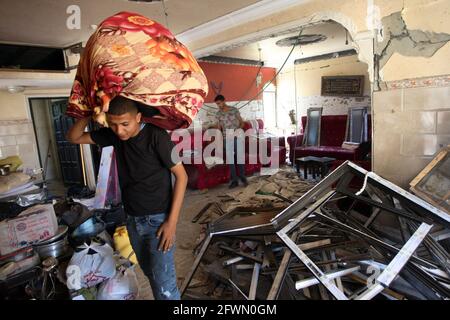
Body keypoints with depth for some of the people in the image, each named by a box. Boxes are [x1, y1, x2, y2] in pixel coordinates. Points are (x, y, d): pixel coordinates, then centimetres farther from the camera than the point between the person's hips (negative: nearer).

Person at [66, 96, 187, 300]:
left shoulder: (156, 136, -20)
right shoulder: (113, 134, -2)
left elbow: (181, 176, -16)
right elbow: (74, 137, 9)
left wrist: (172, 221, -18)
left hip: (158, 219, -6)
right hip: (132, 220, 6)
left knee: (163, 282, -3)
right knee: (151, 274, 20)